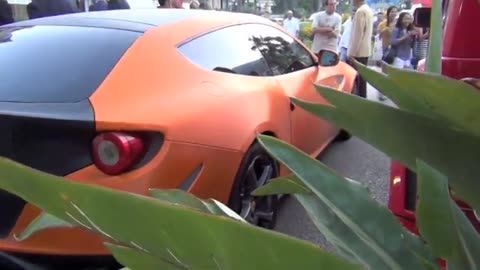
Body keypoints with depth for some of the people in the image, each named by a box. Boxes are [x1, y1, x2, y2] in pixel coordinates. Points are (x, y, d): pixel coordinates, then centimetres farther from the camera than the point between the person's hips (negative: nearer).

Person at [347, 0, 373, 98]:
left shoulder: (360, 11, -15)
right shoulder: (368, 10, 15)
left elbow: (358, 33, -19)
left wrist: (352, 52, -18)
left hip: (358, 51, -9)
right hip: (365, 50, 9)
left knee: (357, 77, -5)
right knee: (361, 76, 13)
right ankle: (361, 97, 18)